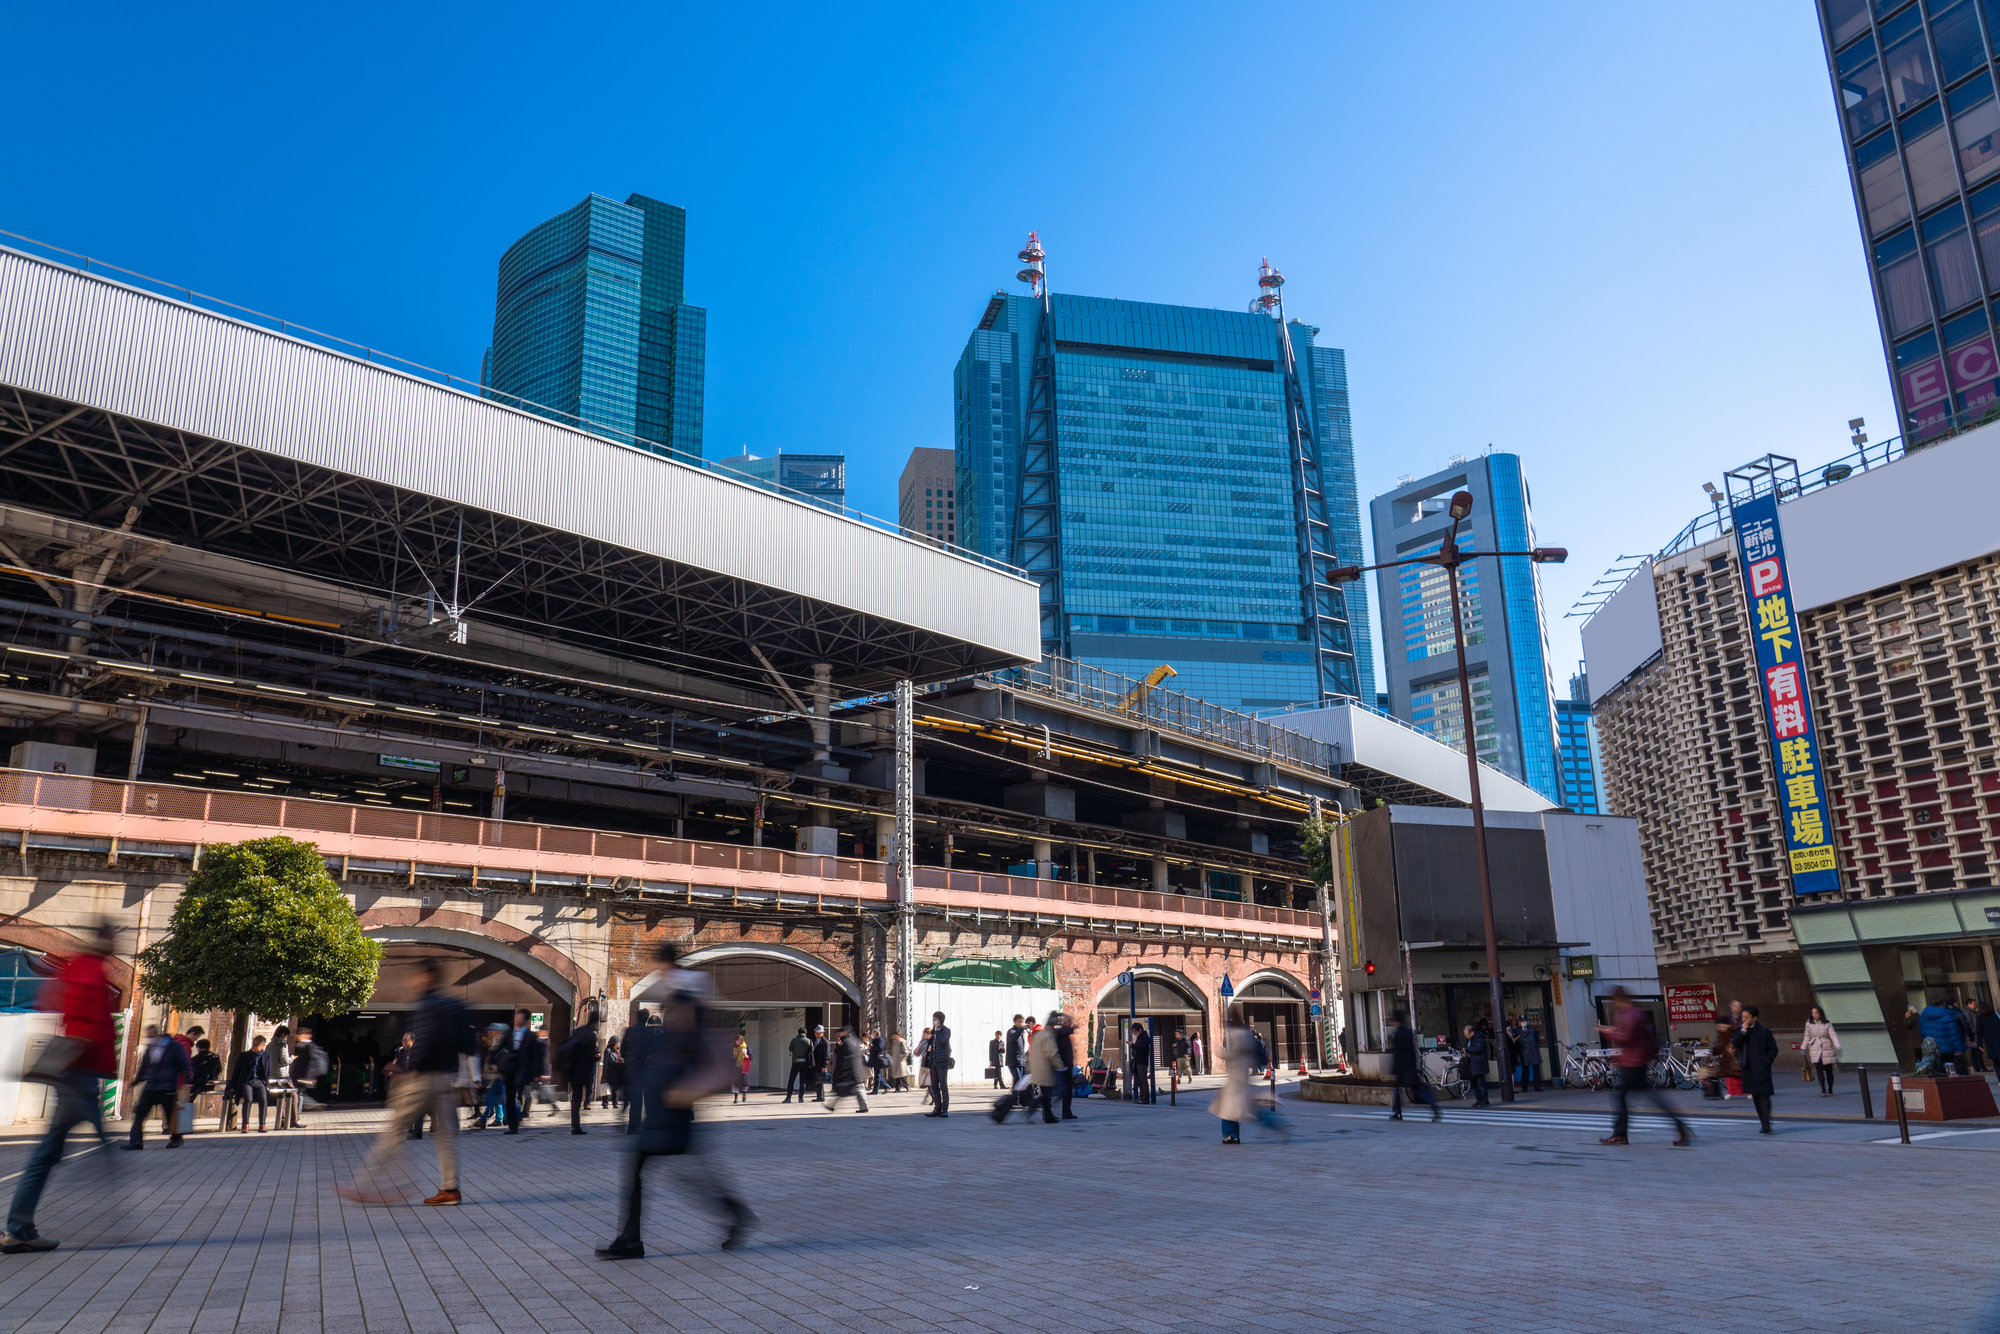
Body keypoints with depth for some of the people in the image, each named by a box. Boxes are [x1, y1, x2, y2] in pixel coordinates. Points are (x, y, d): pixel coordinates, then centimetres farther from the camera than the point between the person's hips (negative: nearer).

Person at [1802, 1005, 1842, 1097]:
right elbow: (1807, 1038, 14)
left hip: (1827, 1050, -1)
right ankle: (1823, 1090, -12)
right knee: (1819, 1070, -13)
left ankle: (1830, 1091, 17)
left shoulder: (1827, 1024, 0)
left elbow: (1833, 1036, -6)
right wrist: (1803, 1048, 13)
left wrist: (1838, 1047, -19)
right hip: (1815, 1051, 1)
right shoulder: (1809, 1024, 6)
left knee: (1828, 1071, 4)